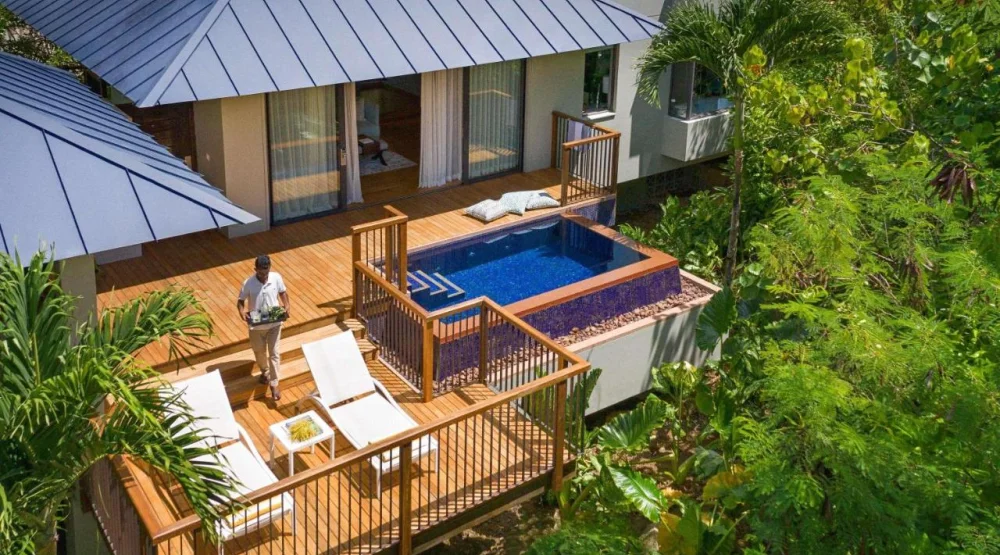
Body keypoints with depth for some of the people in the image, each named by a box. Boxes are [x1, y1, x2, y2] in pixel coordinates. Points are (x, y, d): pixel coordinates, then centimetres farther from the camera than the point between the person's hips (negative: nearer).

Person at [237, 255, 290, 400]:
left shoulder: (276, 278, -14)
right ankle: (264, 372, 50)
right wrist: (242, 312, -28)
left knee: (274, 353, 3)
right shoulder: (248, 283, -19)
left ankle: (274, 384, 14)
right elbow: (241, 301, -8)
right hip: (256, 325, 0)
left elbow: (283, 292, 4)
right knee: (259, 351, 20)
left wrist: (286, 304, -14)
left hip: (274, 323, 0)